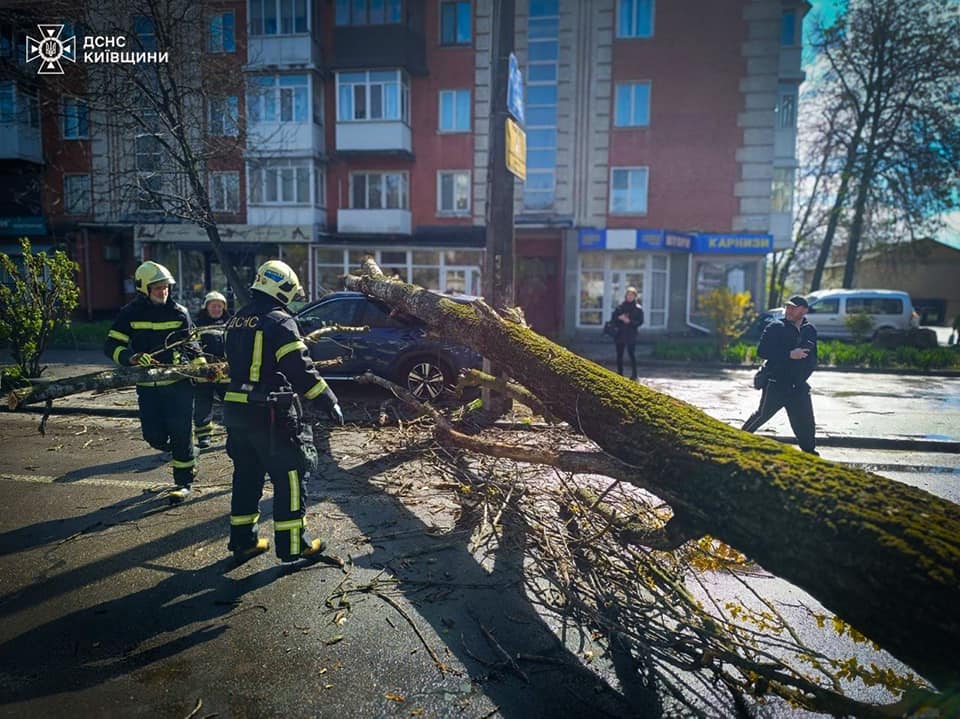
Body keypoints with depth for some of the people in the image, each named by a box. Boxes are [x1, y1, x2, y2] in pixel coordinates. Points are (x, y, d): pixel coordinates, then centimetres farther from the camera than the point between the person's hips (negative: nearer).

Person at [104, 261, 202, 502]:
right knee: (154, 436, 2)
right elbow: (111, 345, -5)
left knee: (181, 434, -2)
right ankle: (185, 455, 36)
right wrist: (131, 358, -24)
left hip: (179, 384, -1)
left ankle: (184, 483, 13)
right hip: (147, 386, 1)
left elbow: (192, 345, 12)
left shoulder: (179, 313, 2)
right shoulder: (130, 315, 0)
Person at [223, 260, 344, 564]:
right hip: (270, 414, -8)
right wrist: (329, 401, -11)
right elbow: (301, 369, -17)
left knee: (246, 477, 17)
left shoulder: (236, 321, 12)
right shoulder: (279, 321, -13)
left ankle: (243, 541, 26)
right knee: (288, 477, 2)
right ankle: (292, 545, 9)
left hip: (235, 410, 8)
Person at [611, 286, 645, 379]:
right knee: (619, 355, 6)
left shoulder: (638, 308, 2)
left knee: (632, 354, -7)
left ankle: (634, 374, -2)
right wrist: (620, 318, -11)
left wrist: (630, 321, -15)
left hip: (631, 335, -3)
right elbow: (613, 319, 8)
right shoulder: (620, 307, 9)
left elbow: (640, 321, -3)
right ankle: (620, 374, 13)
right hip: (620, 334, 3)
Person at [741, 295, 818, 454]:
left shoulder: (810, 330, 8)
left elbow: (812, 358, 18)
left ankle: (809, 452, 22)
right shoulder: (776, 327, -6)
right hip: (776, 385, -4)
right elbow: (762, 351, -17)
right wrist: (789, 354, -22)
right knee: (761, 415, 5)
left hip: (799, 387, 4)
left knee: (806, 423, 5)